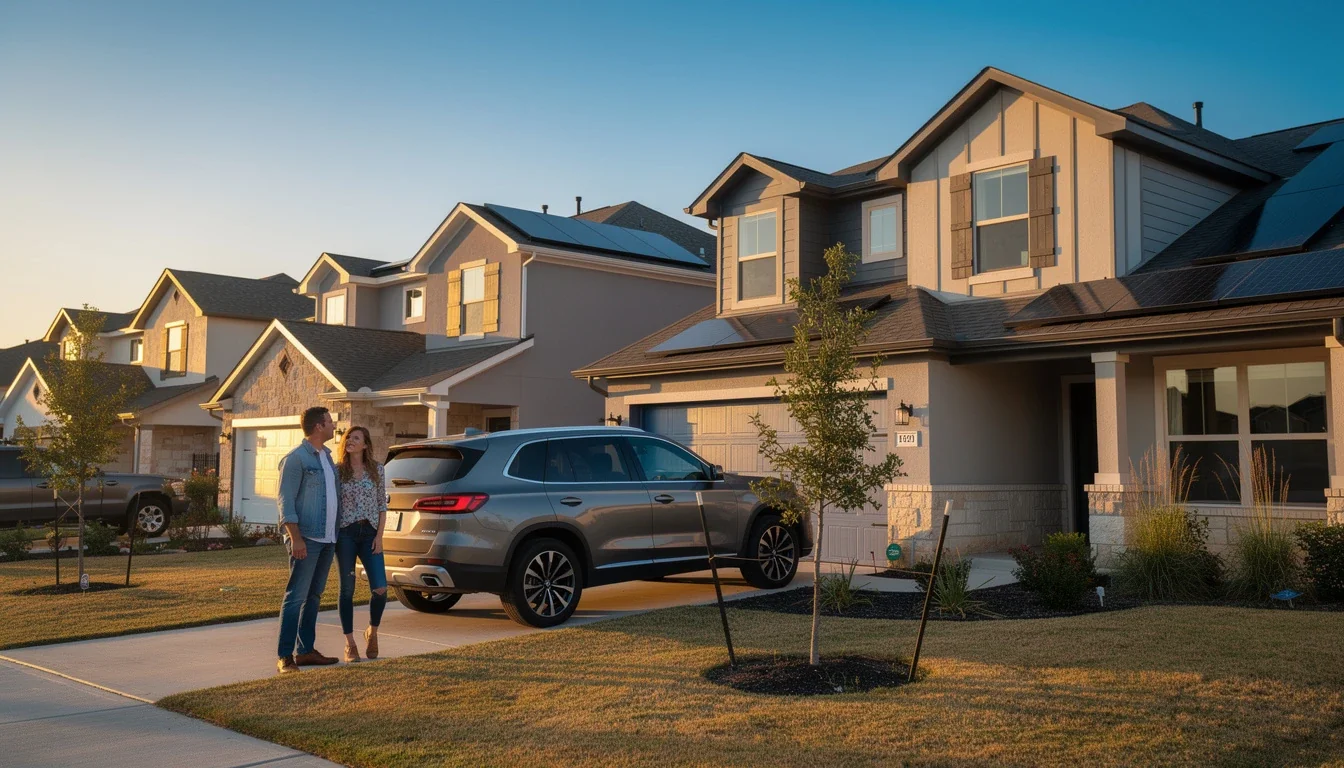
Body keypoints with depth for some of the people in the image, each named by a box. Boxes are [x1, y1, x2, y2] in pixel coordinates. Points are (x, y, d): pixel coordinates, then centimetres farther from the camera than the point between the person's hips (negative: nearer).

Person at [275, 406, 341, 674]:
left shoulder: (327, 457, 17)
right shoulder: (295, 459, -9)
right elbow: (286, 501, -13)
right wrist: (296, 538, -21)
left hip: (327, 539, 8)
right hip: (306, 539, -8)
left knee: (314, 597, 12)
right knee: (296, 596, -8)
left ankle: (305, 651, 19)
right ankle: (285, 657, -5)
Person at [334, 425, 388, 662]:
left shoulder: (377, 470, 5)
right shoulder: (337, 471, 4)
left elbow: (382, 505, 6)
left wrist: (379, 536, -2)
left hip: (369, 533, 1)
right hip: (345, 533, 0)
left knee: (380, 588, -8)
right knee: (347, 589, 2)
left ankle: (372, 632, 18)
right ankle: (350, 644, 11)